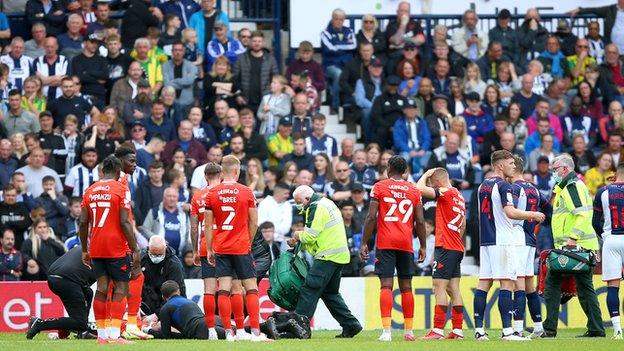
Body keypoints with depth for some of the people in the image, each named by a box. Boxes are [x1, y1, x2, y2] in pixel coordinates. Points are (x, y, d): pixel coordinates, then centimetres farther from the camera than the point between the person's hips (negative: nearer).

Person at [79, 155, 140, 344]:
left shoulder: (90, 191, 9)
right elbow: (125, 223, -13)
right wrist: (135, 250, -9)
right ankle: (114, 334, -10)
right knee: (121, 289, -1)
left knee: (101, 289, 8)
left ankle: (102, 334, 8)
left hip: (96, 249, 5)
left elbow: (83, 223, 9)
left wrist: (84, 250, 17)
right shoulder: (120, 190, -7)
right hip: (117, 248, -5)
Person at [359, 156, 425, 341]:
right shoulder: (414, 191, 9)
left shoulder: (379, 187, 1)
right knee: (406, 287, 10)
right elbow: (420, 222, 7)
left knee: (386, 285, -8)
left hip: (385, 243, -3)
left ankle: (386, 330, -20)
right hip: (406, 244, 3)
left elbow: (371, 217, -5)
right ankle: (409, 331, 12)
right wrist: (423, 246, 17)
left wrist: (364, 243, -1)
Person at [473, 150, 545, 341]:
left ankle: (479, 329, 4)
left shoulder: (483, 186, 16)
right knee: (507, 283, -8)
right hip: (502, 241, -8)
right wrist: (532, 215, -9)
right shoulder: (503, 186, -10)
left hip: (485, 241, 8)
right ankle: (507, 330, -14)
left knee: (484, 283, 6)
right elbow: (510, 212, -22)